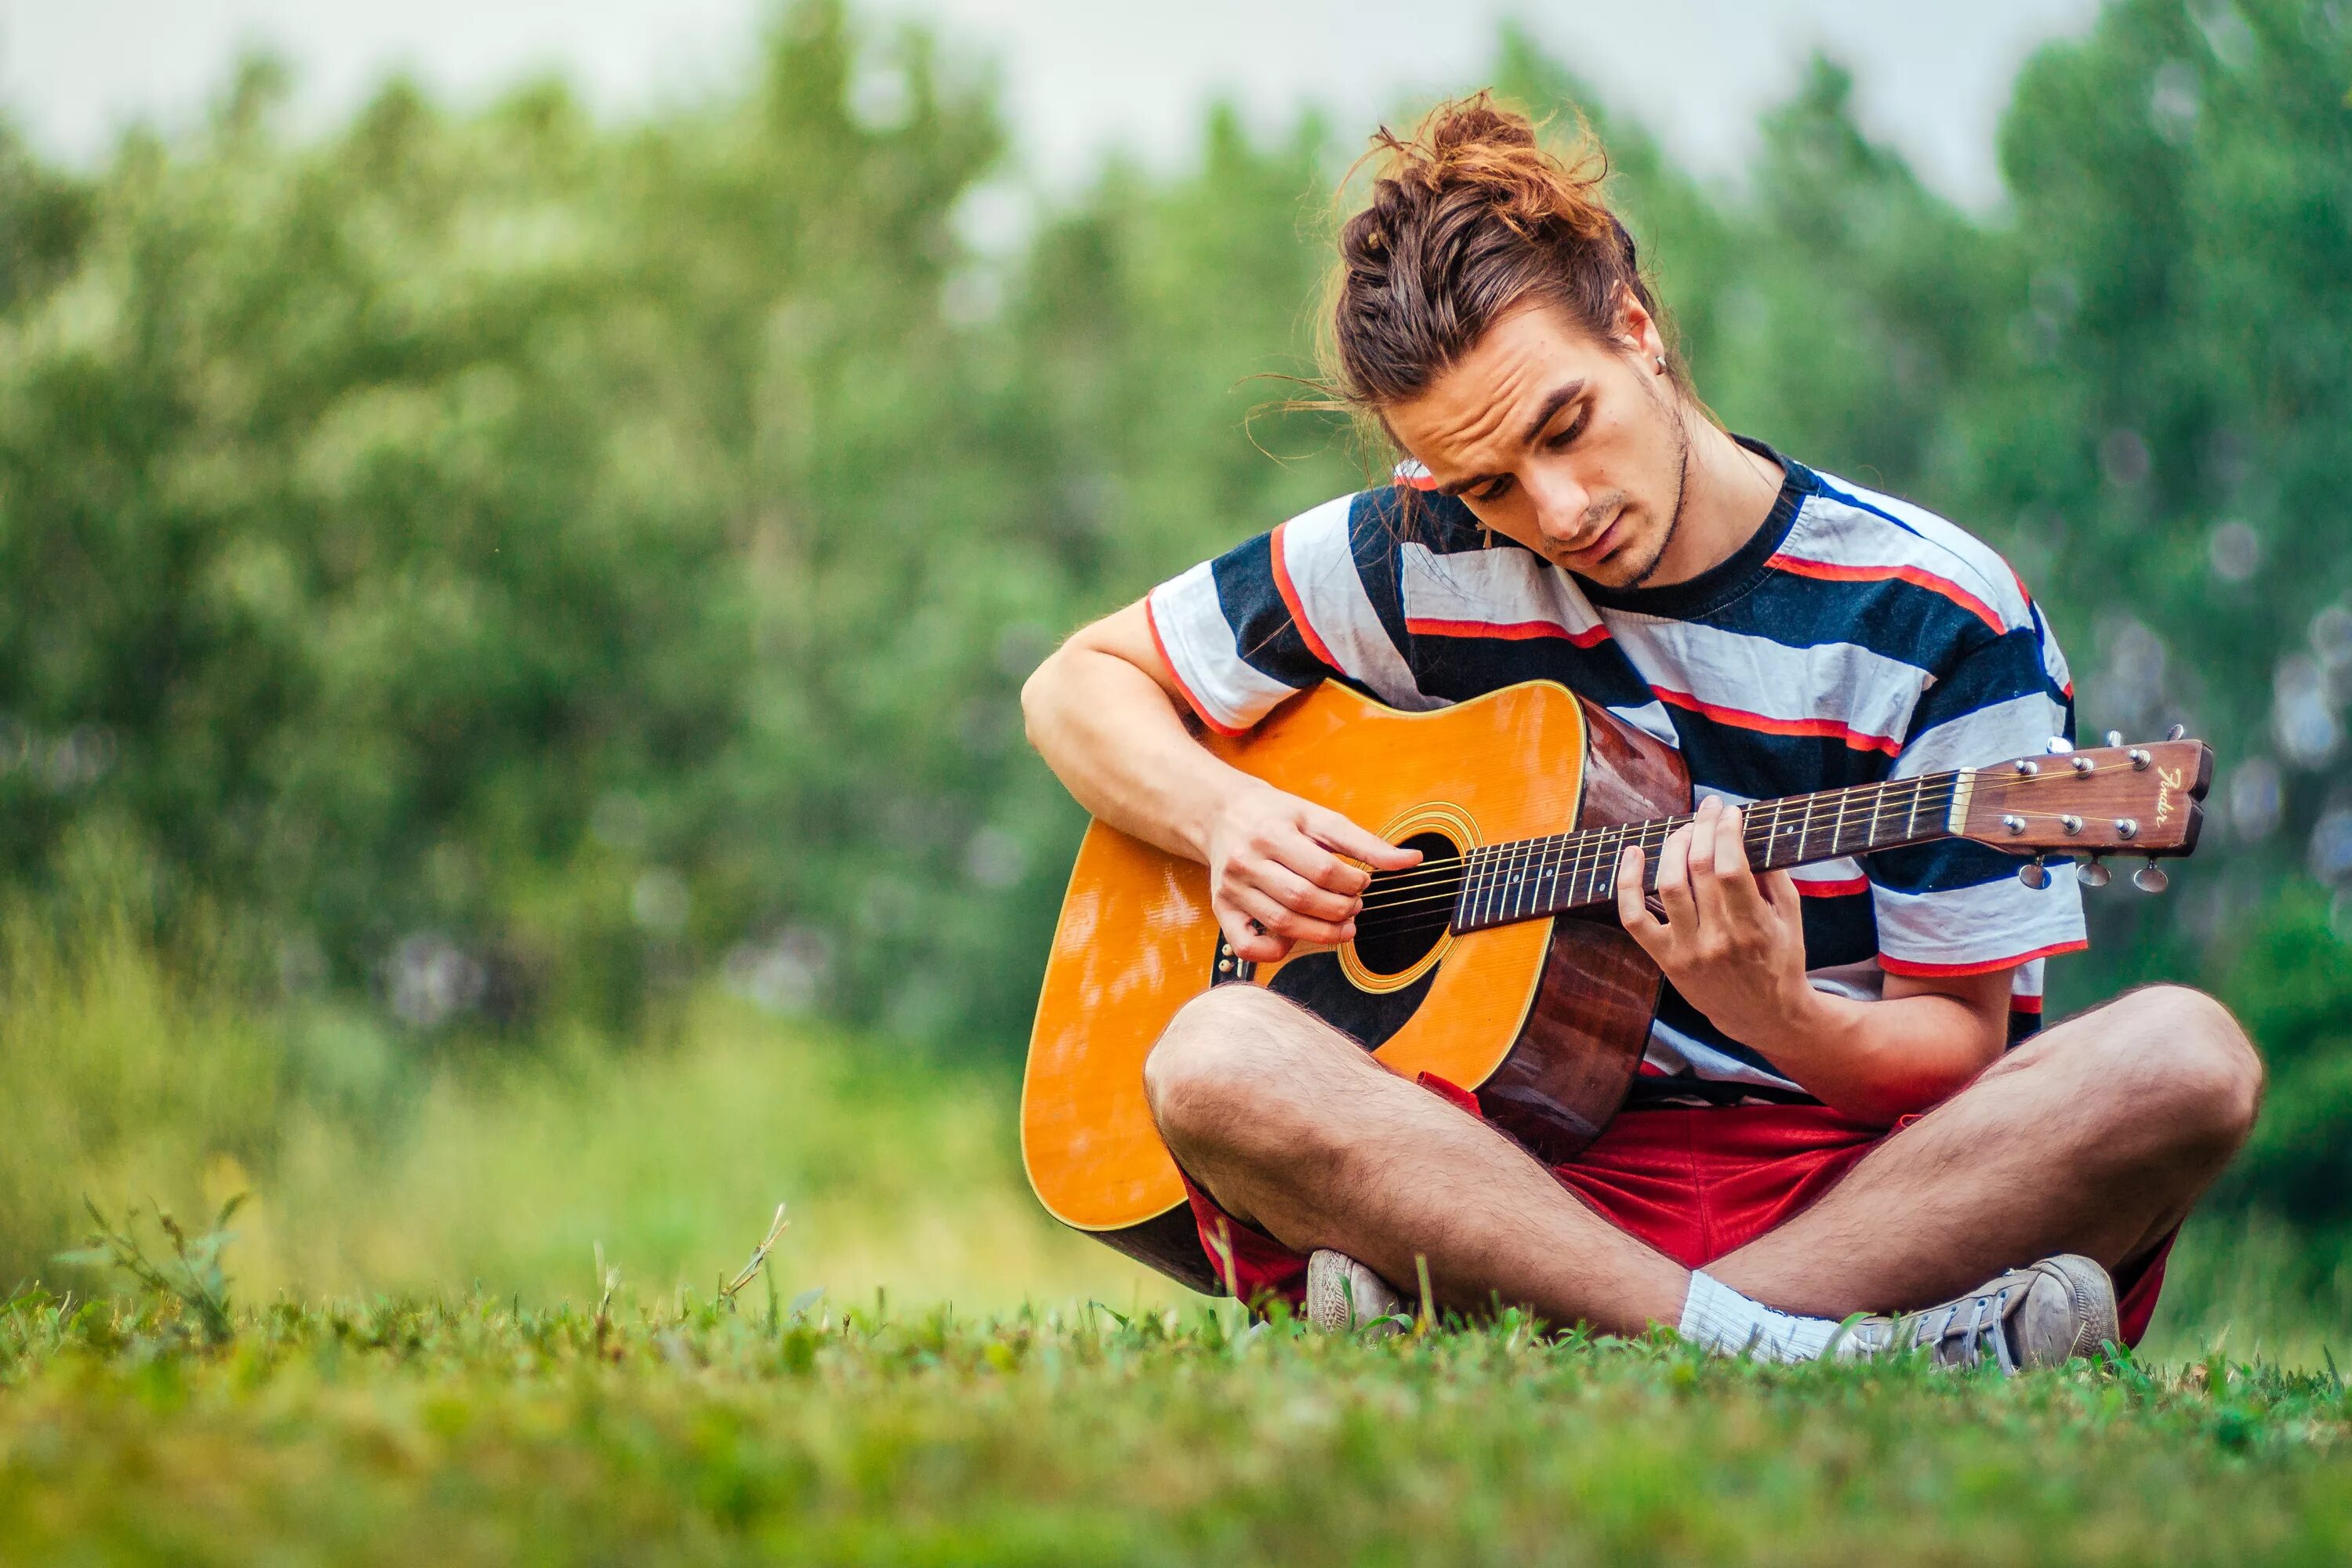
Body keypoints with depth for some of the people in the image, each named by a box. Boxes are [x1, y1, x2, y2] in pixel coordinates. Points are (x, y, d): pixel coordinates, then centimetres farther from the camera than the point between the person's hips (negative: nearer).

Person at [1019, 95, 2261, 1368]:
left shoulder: (1943, 622, -4)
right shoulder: (1410, 563, 4)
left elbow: (1958, 1046, -1)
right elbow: (1080, 683, 17)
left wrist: (1780, 1018, -24)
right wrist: (1228, 819, -4)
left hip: (1869, 1184, 0)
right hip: (1539, 1170, 1)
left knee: (2185, 1056, -32)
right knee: (1217, 1057, -28)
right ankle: (1784, 1348, -38)